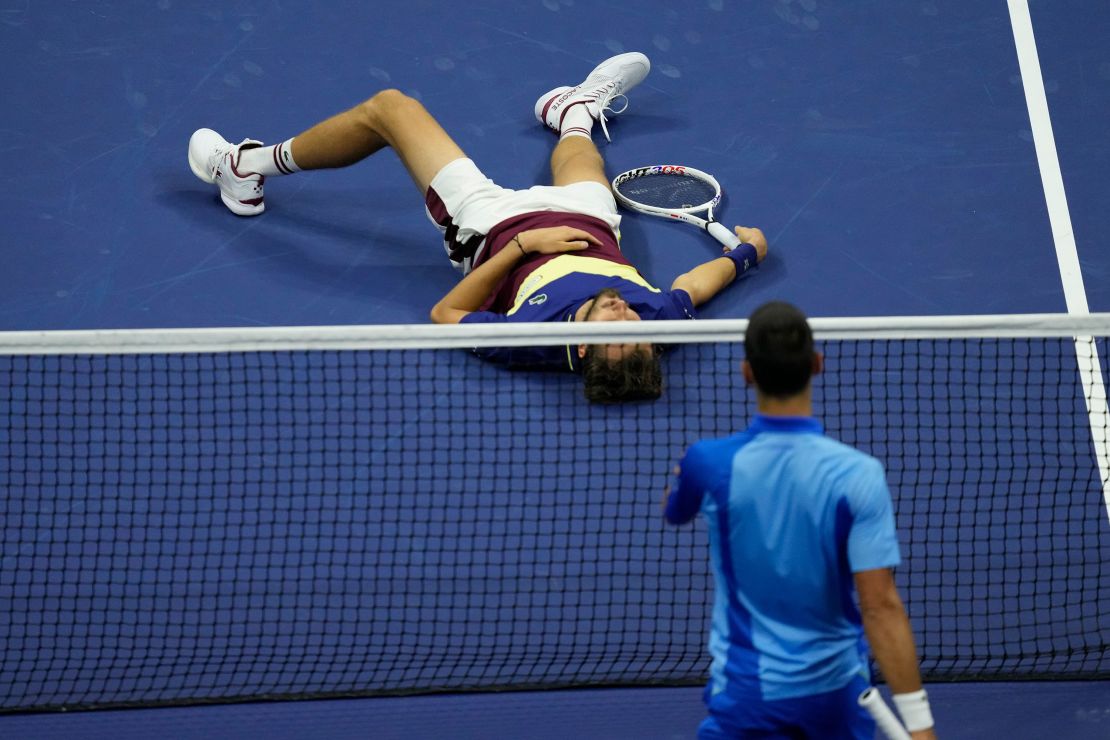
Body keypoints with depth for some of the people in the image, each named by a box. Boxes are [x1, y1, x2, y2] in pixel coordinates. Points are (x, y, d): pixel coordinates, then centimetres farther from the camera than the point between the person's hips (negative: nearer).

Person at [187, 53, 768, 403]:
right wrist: (745, 251, 3)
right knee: (573, 151, 35)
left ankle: (247, 166, 30)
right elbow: (696, 285, -13)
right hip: (585, 217, 4)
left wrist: (519, 243, -35)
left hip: (494, 226, -4)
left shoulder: (537, 338, -46)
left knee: (387, 108, 5)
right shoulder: (659, 314, -38)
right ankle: (577, 110, 76)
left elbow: (445, 314, -29)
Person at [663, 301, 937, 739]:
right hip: (834, 687, 1)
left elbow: (675, 512, 14)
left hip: (747, 693, -1)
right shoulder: (857, 475, -18)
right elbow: (881, 606, -22)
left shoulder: (709, 464, -13)